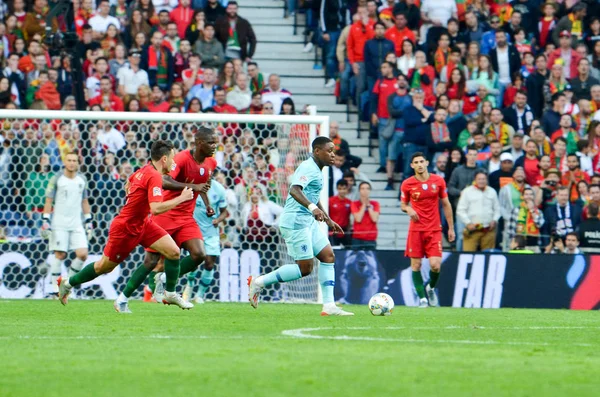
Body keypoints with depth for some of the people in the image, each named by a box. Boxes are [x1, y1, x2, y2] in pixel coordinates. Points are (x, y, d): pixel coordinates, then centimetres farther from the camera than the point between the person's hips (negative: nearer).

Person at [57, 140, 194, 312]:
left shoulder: (145, 169, -1)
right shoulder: (154, 176, -28)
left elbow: (129, 182, 21)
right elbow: (156, 208, -38)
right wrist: (181, 198, -29)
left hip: (141, 222, 9)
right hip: (125, 228, -9)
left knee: (173, 252, -4)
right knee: (104, 267, 9)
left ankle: (170, 294, 11)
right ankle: (67, 283, 30)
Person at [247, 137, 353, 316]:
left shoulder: (317, 170, 18)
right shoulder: (308, 168, -15)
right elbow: (294, 189, -32)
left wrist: (329, 221, 34)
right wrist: (313, 208, -46)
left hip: (308, 221, 10)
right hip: (296, 222, -10)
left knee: (328, 256, 3)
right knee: (305, 268, -9)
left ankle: (329, 306, 1)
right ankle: (259, 282, 0)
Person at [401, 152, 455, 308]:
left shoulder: (438, 181, 2)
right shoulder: (407, 184, 0)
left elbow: (446, 204, 9)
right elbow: (403, 204, 11)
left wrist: (451, 228, 7)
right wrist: (408, 209, -13)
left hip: (434, 229, 0)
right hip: (416, 229, 0)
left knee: (435, 265, -10)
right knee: (416, 264, -2)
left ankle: (431, 288, 21)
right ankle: (422, 297, 10)